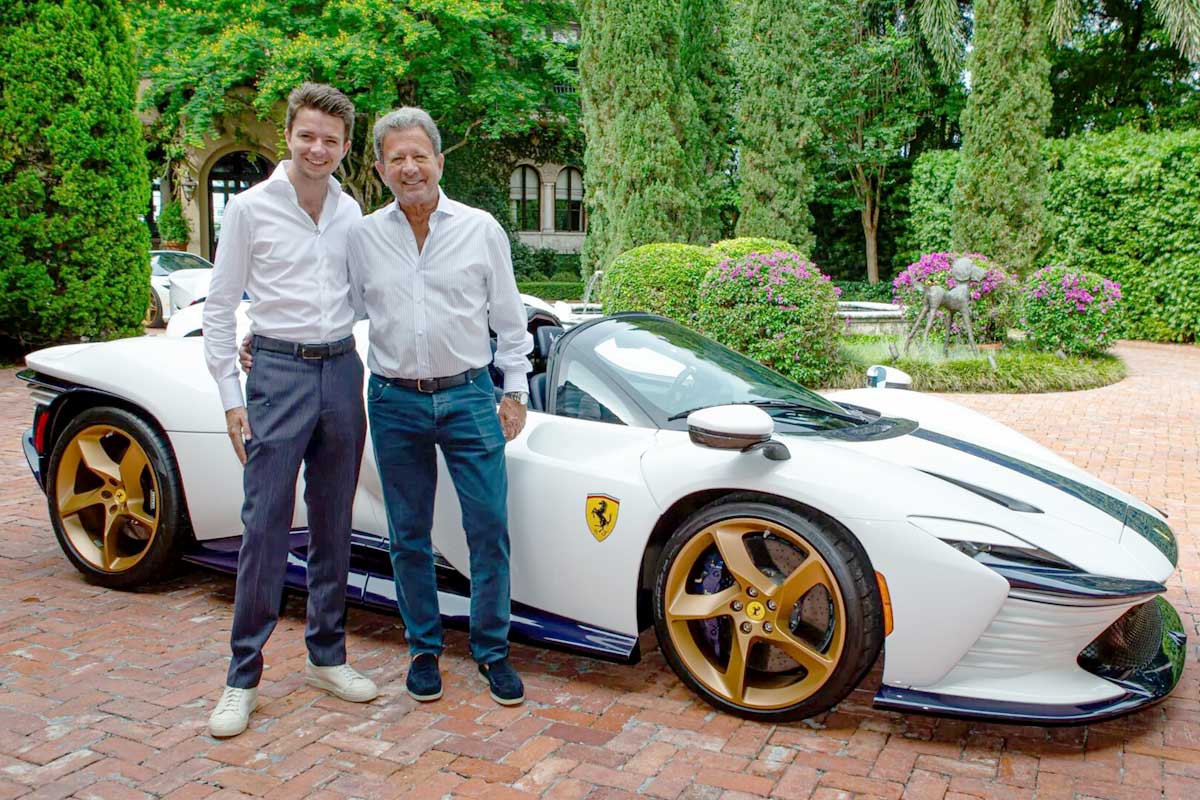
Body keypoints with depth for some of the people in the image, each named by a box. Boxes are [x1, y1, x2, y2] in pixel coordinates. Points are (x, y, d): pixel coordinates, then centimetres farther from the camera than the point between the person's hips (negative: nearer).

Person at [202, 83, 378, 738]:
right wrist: (230, 396, -6)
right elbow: (220, 307, 0)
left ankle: (326, 655, 22)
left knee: (334, 526, 10)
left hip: (342, 370, 4)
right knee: (265, 527, -4)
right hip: (279, 370, -4)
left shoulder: (350, 212, 10)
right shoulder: (251, 207, -1)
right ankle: (243, 676, 8)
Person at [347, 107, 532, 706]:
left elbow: (509, 318, 7)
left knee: (489, 531, 0)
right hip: (395, 403, 1)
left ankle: (491, 651, 17)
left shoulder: (481, 229, 2)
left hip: (468, 397, -1)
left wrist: (515, 391, 4)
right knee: (409, 537, 9)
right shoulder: (363, 237, 5)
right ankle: (424, 649, 26)